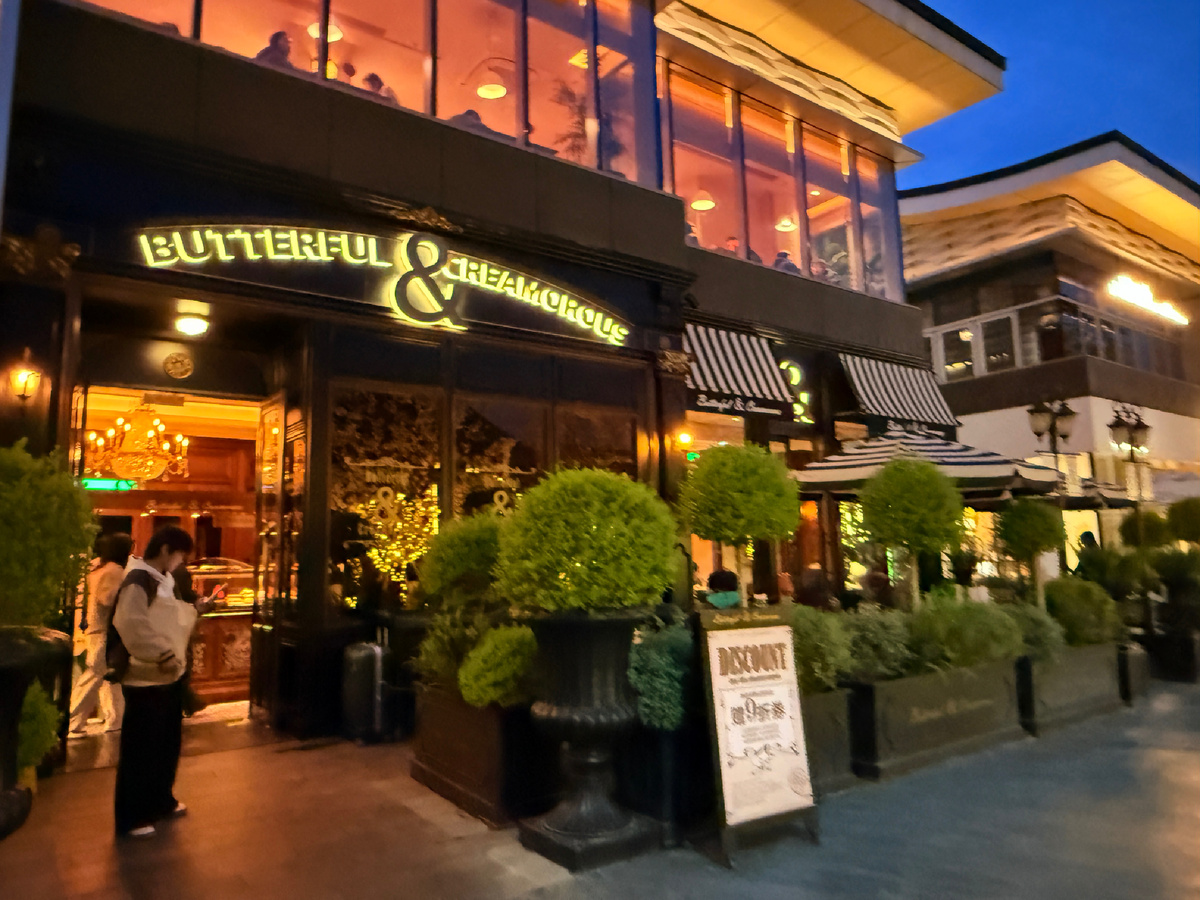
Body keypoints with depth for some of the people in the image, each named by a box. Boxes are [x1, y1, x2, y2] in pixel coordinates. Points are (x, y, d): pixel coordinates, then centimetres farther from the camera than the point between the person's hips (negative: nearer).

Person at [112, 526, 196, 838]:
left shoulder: (163, 581, 13)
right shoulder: (137, 582, -19)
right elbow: (132, 628, -29)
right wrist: (161, 656, -29)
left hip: (169, 676, 10)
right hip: (146, 680, -10)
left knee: (167, 743, 19)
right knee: (140, 749, 2)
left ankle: (161, 801, 35)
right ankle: (131, 817, 15)